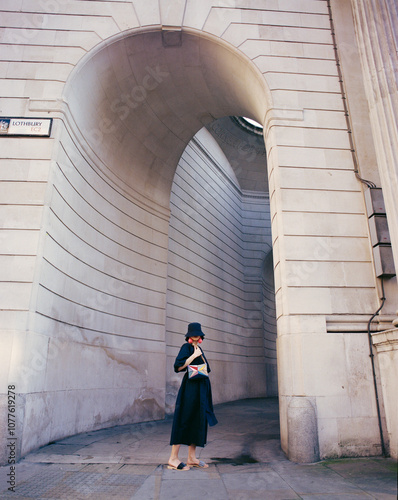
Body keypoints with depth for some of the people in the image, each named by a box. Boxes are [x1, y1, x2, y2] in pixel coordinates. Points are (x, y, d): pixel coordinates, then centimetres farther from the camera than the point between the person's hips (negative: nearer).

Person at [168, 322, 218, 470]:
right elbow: (178, 366, -18)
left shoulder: (199, 349, 18)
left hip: (201, 388, 9)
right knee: (184, 420, -7)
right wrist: (194, 355, -17)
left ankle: (192, 458, 16)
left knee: (197, 421, 9)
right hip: (190, 387, -8)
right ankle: (173, 458, -1)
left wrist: (200, 355, 4)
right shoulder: (186, 347, -5)